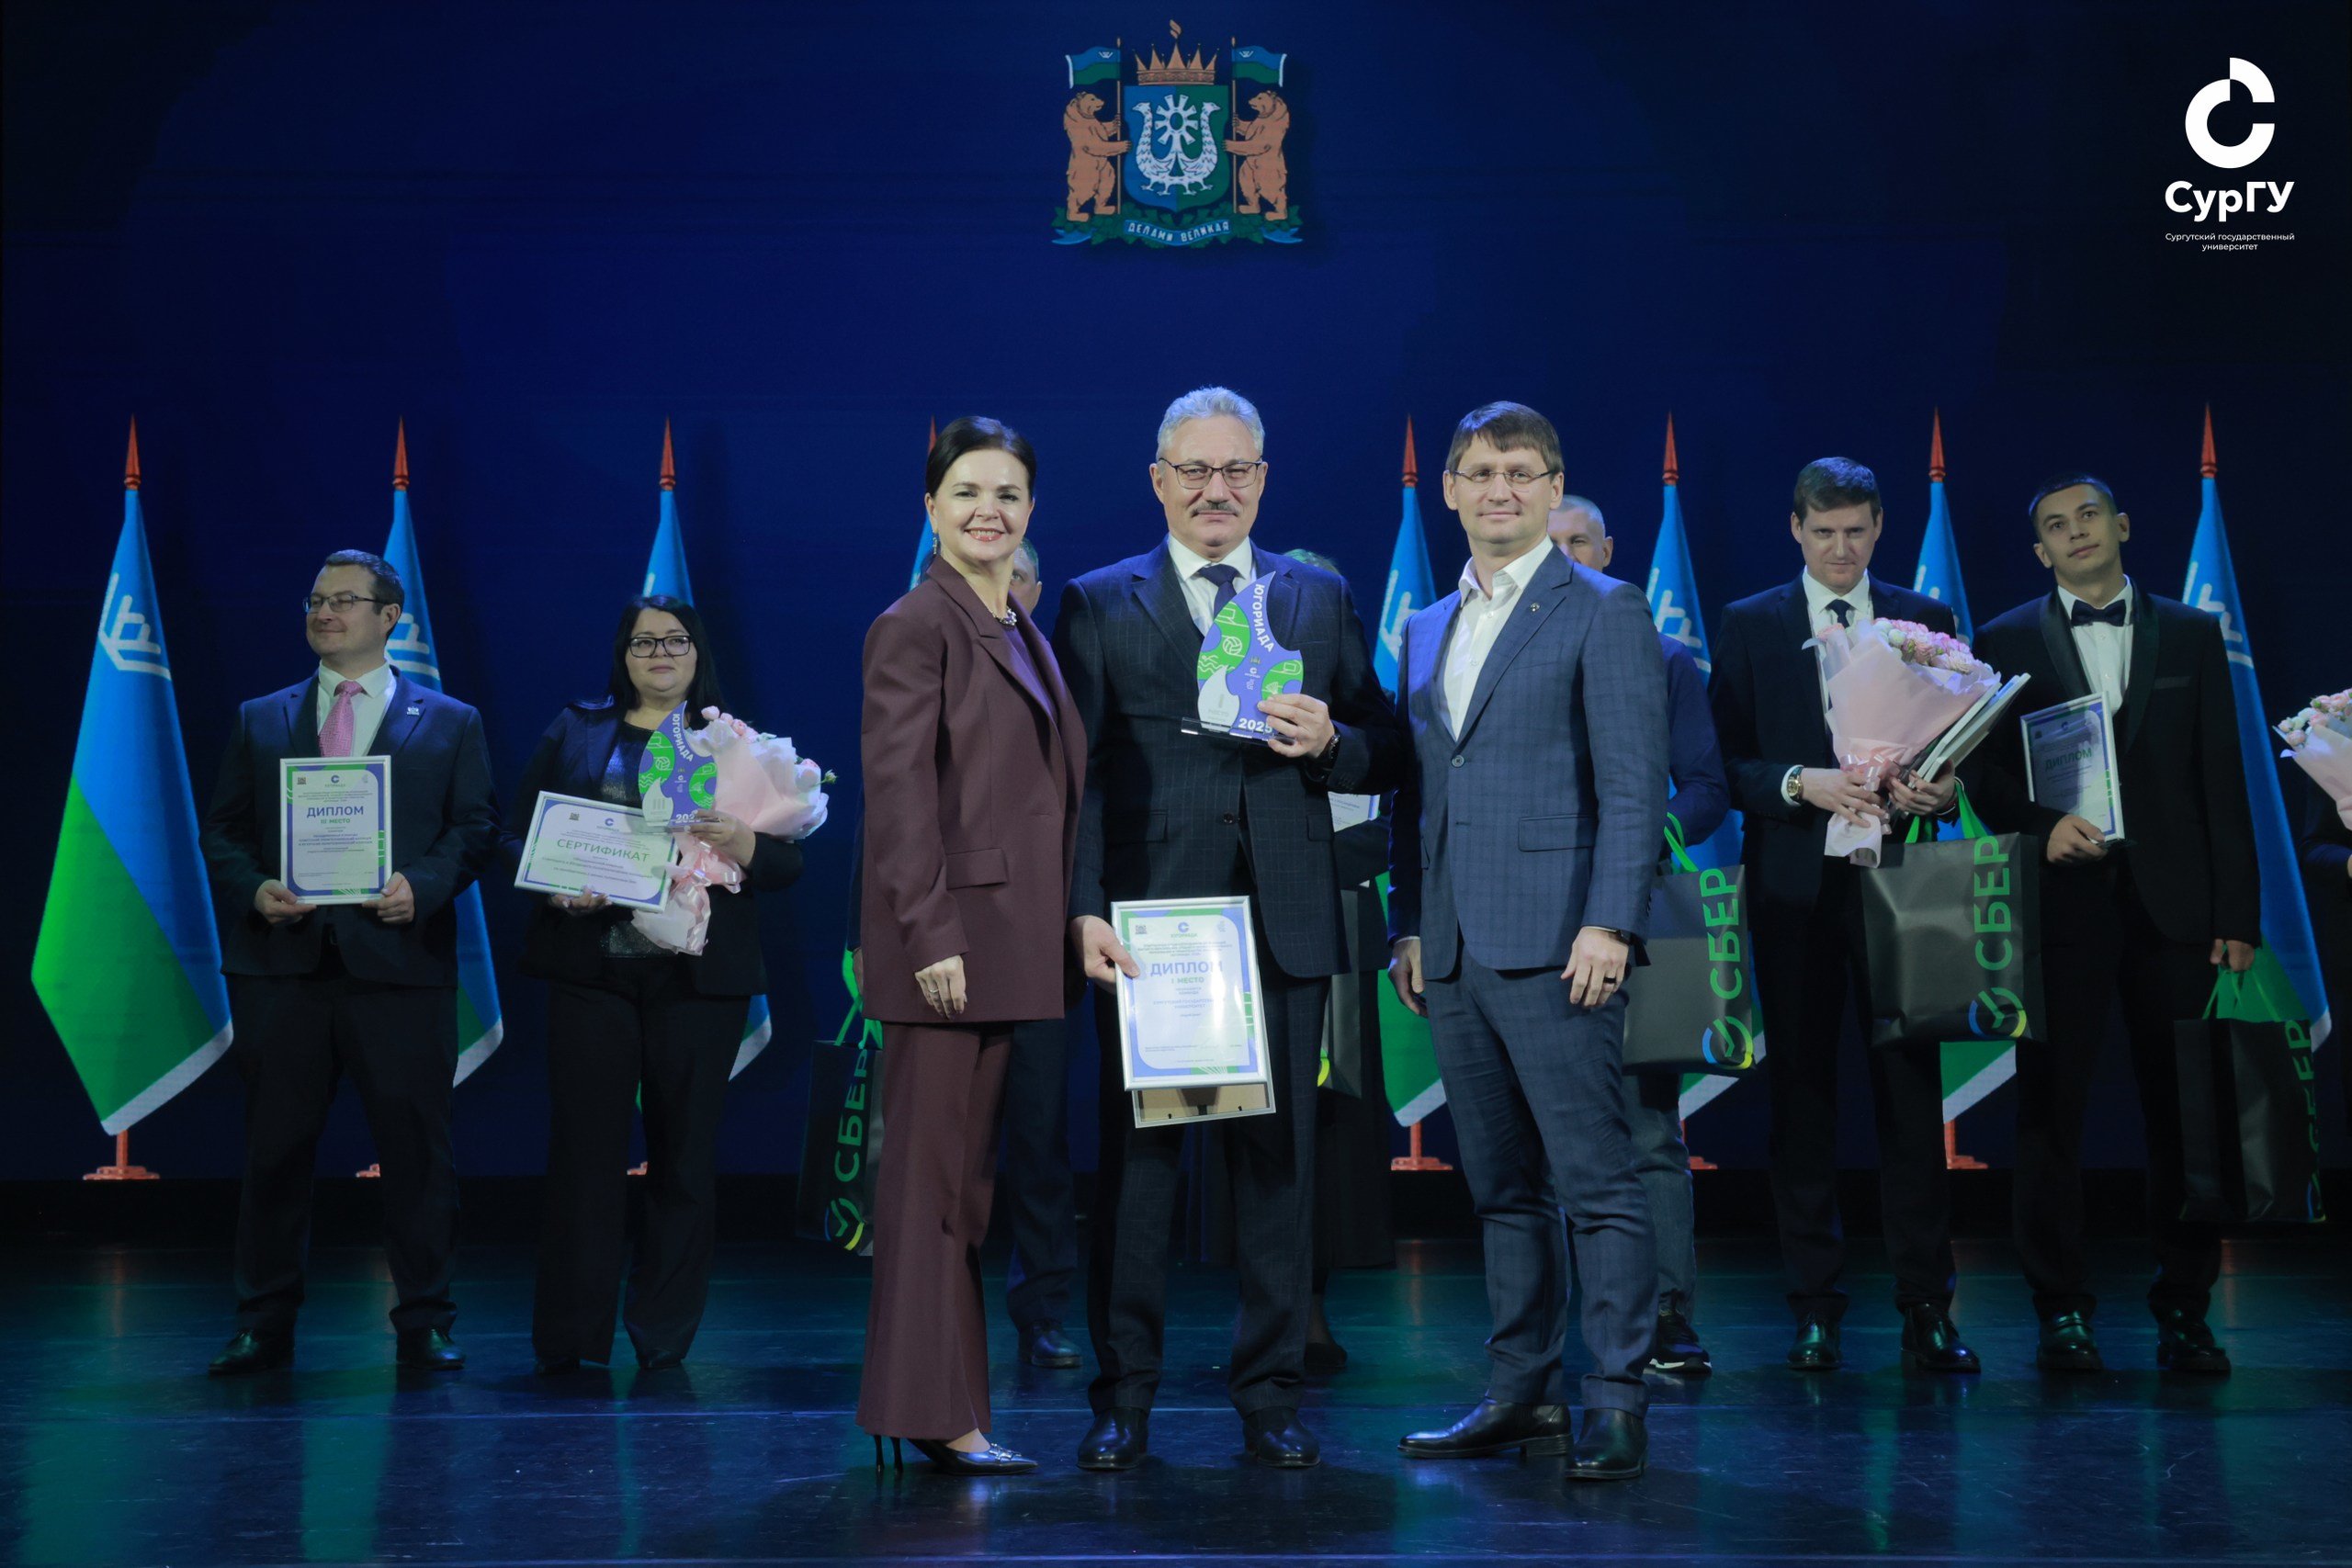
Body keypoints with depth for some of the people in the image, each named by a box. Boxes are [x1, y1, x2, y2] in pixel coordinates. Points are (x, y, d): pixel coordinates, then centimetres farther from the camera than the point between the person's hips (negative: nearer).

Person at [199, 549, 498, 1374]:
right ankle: (264, 1327, 16)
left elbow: (476, 829, 4)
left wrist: (422, 886, -14)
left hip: (400, 959, -2)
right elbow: (222, 832, 12)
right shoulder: (260, 720, 16)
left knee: (417, 1148, 1)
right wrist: (254, 888, -8)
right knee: (274, 1149, 6)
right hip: (282, 962, 2)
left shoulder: (450, 723, 10)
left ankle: (423, 1325, 11)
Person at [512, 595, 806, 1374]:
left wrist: (745, 847, -17)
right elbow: (518, 834, 8)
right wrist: (558, 887, -11)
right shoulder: (574, 732, 12)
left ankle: (664, 1335, 15)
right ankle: (568, 1338, 7)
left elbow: (789, 862, 4)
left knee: (684, 1151, 5)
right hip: (590, 967, 0)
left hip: (698, 973, 0)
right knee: (585, 1148, -1)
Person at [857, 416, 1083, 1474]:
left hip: (1010, 938, 9)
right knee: (933, 1169, -3)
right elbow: (897, 793, -15)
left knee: (966, 1169, 13)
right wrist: (931, 935, -20)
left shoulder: (1024, 631, 17)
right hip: (950, 937, -9)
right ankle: (934, 1415, 4)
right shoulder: (914, 627, -9)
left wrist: (1066, 927, 13)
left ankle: (945, 1404, 21)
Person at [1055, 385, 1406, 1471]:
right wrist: (1083, 910, -10)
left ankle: (1270, 1394, 16)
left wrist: (1328, 741, -10)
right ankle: (1124, 1395, 13)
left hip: (1282, 924, 2)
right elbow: (1075, 773, 0)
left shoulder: (1322, 600, 13)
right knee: (1137, 1158, 3)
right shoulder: (1098, 605, 7)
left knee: (1278, 1158, 5)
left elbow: (1383, 759, 12)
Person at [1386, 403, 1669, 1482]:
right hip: (1452, 951, 7)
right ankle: (1522, 1393, 18)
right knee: (1501, 1189, 11)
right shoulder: (1425, 630, 19)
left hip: (1554, 945, -6)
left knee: (1596, 1183, -5)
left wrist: (1608, 923, -17)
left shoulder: (1604, 612, -1)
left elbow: (1634, 784, -8)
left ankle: (1615, 1404, 1)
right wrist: (1406, 924, 11)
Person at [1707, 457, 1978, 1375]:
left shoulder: (1926, 621, 10)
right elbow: (1724, 763, 1)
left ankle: (1925, 1308, 6)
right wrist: (1802, 782, -16)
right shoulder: (1748, 626, 7)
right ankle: (1816, 1308, 12)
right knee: (1802, 1092, 4)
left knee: (1911, 1090, -1)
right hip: (1795, 884, 0)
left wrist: (1940, 789, -11)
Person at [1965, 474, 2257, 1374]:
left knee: (2184, 1108, 2)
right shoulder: (2006, 643, 9)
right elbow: (1985, 774, 5)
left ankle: (2184, 1310, 13)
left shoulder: (2191, 635, 12)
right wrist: (2041, 825, -15)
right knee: (2052, 1107, 0)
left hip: (2173, 900, 1)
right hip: (2061, 897, -1)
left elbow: (2222, 780, 7)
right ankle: (2062, 1311, 9)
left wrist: (2237, 911, 1)